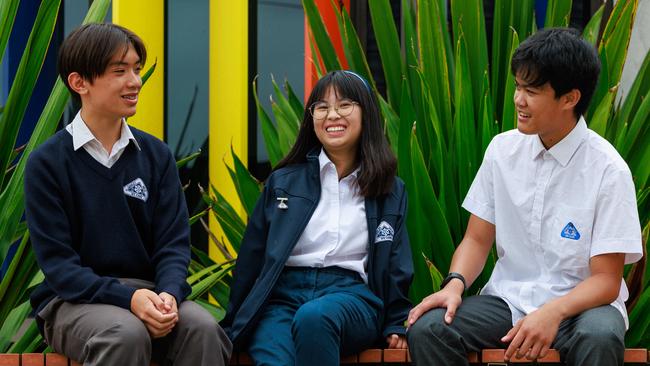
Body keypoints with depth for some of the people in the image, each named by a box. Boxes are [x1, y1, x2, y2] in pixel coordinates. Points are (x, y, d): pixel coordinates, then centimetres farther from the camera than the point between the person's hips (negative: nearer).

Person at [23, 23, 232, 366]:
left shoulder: (156, 155, 7)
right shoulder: (46, 163, -4)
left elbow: (173, 243, 5)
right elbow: (57, 261, -9)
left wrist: (168, 293, -19)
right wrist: (128, 298, -24)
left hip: (149, 290, 3)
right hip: (73, 299, -3)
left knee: (202, 327, -28)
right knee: (128, 334, -36)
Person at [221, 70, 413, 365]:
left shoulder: (391, 191, 16)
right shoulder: (284, 182, 15)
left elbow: (396, 267, 20)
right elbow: (252, 258, 16)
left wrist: (396, 324, 10)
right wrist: (235, 324, 14)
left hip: (352, 294, 0)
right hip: (282, 295, 0)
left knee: (313, 317, -38)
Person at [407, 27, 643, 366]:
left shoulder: (608, 170, -11)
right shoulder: (502, 150, 2)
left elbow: (606, 280, -10)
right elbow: (478, 239, 9)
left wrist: (553, 313, -28)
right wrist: (455, 283, -13)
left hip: (579, 303, -3)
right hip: (507, 298, 3)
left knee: (599, 338, -39)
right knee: (426, 328, -25)